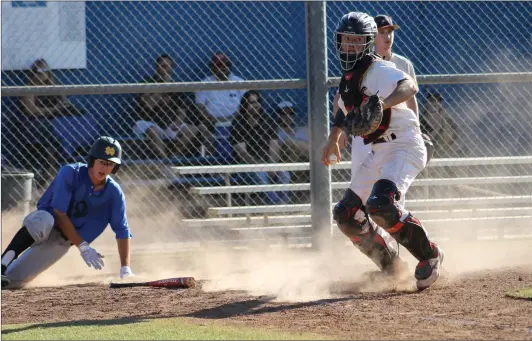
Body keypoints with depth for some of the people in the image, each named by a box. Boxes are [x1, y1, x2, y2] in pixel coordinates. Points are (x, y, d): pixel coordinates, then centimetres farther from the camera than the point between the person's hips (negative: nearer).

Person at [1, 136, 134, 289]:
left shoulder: (114, 193, -9)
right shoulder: (70, 173, -19)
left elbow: (122, 231, -6)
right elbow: (59, 214, -23)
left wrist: (125, 269, -15)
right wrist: (82, 246, -28)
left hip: (61, 241, 3)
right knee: (44, 220, -43)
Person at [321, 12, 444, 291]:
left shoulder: (379, 70, -15)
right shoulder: (349, 78, 12)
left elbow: (409, 87, -35)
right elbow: (345, 108, 33)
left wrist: (383, 102, -52)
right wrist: (333, 140, 36)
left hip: (404, 146, -9)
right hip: (378, 153, 9)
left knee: (381, 205, -31)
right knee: (347, 215, 4)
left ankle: (429, 256, -13)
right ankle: (391, 267, 17)